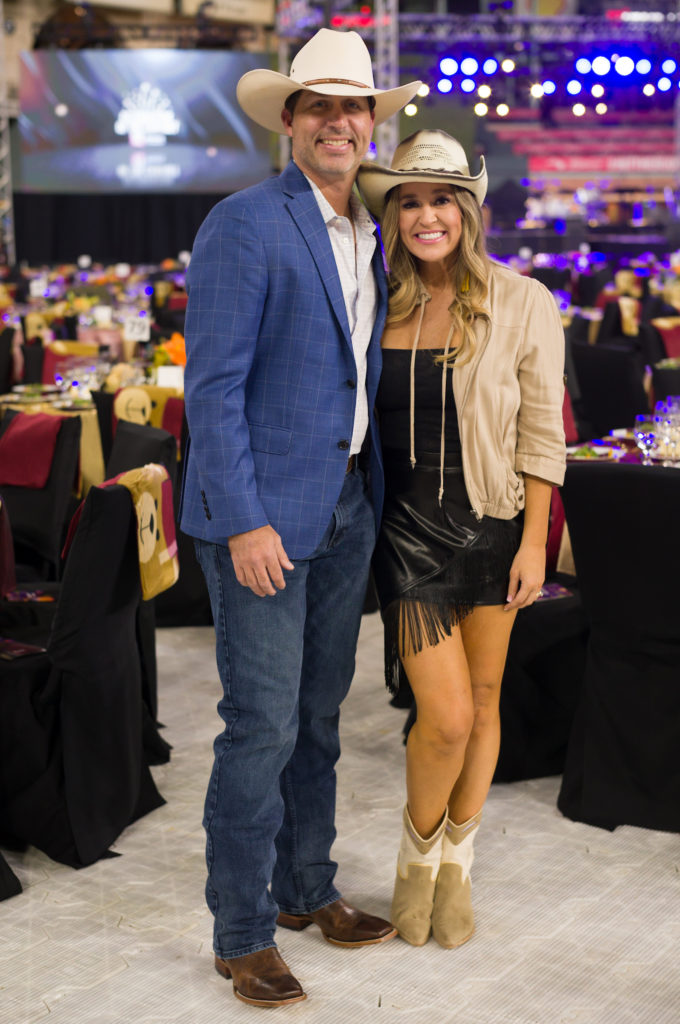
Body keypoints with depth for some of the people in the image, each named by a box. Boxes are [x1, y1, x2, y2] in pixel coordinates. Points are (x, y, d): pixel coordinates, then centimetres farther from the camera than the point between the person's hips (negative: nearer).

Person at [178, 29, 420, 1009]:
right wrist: (245, 522, -20)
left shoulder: (371, 239, 13)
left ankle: (307, 888, 32)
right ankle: (242, 934, 11)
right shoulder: (244, 225, -12)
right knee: (263, 726, -3)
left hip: (346, 505, 8)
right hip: (265, 510, -7)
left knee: (318, 714, 17)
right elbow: (213, 385, -16)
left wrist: (368, 491, 12)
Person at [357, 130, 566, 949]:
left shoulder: (521, 305, -5)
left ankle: (457, 865, 29)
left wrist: (533, 541, -8)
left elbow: (541, 435, -4)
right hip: (408, 528, 0)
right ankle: (418, 852, 21)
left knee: (483, 706, 9)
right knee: (446, 716, -6)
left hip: (492, 526, 0)